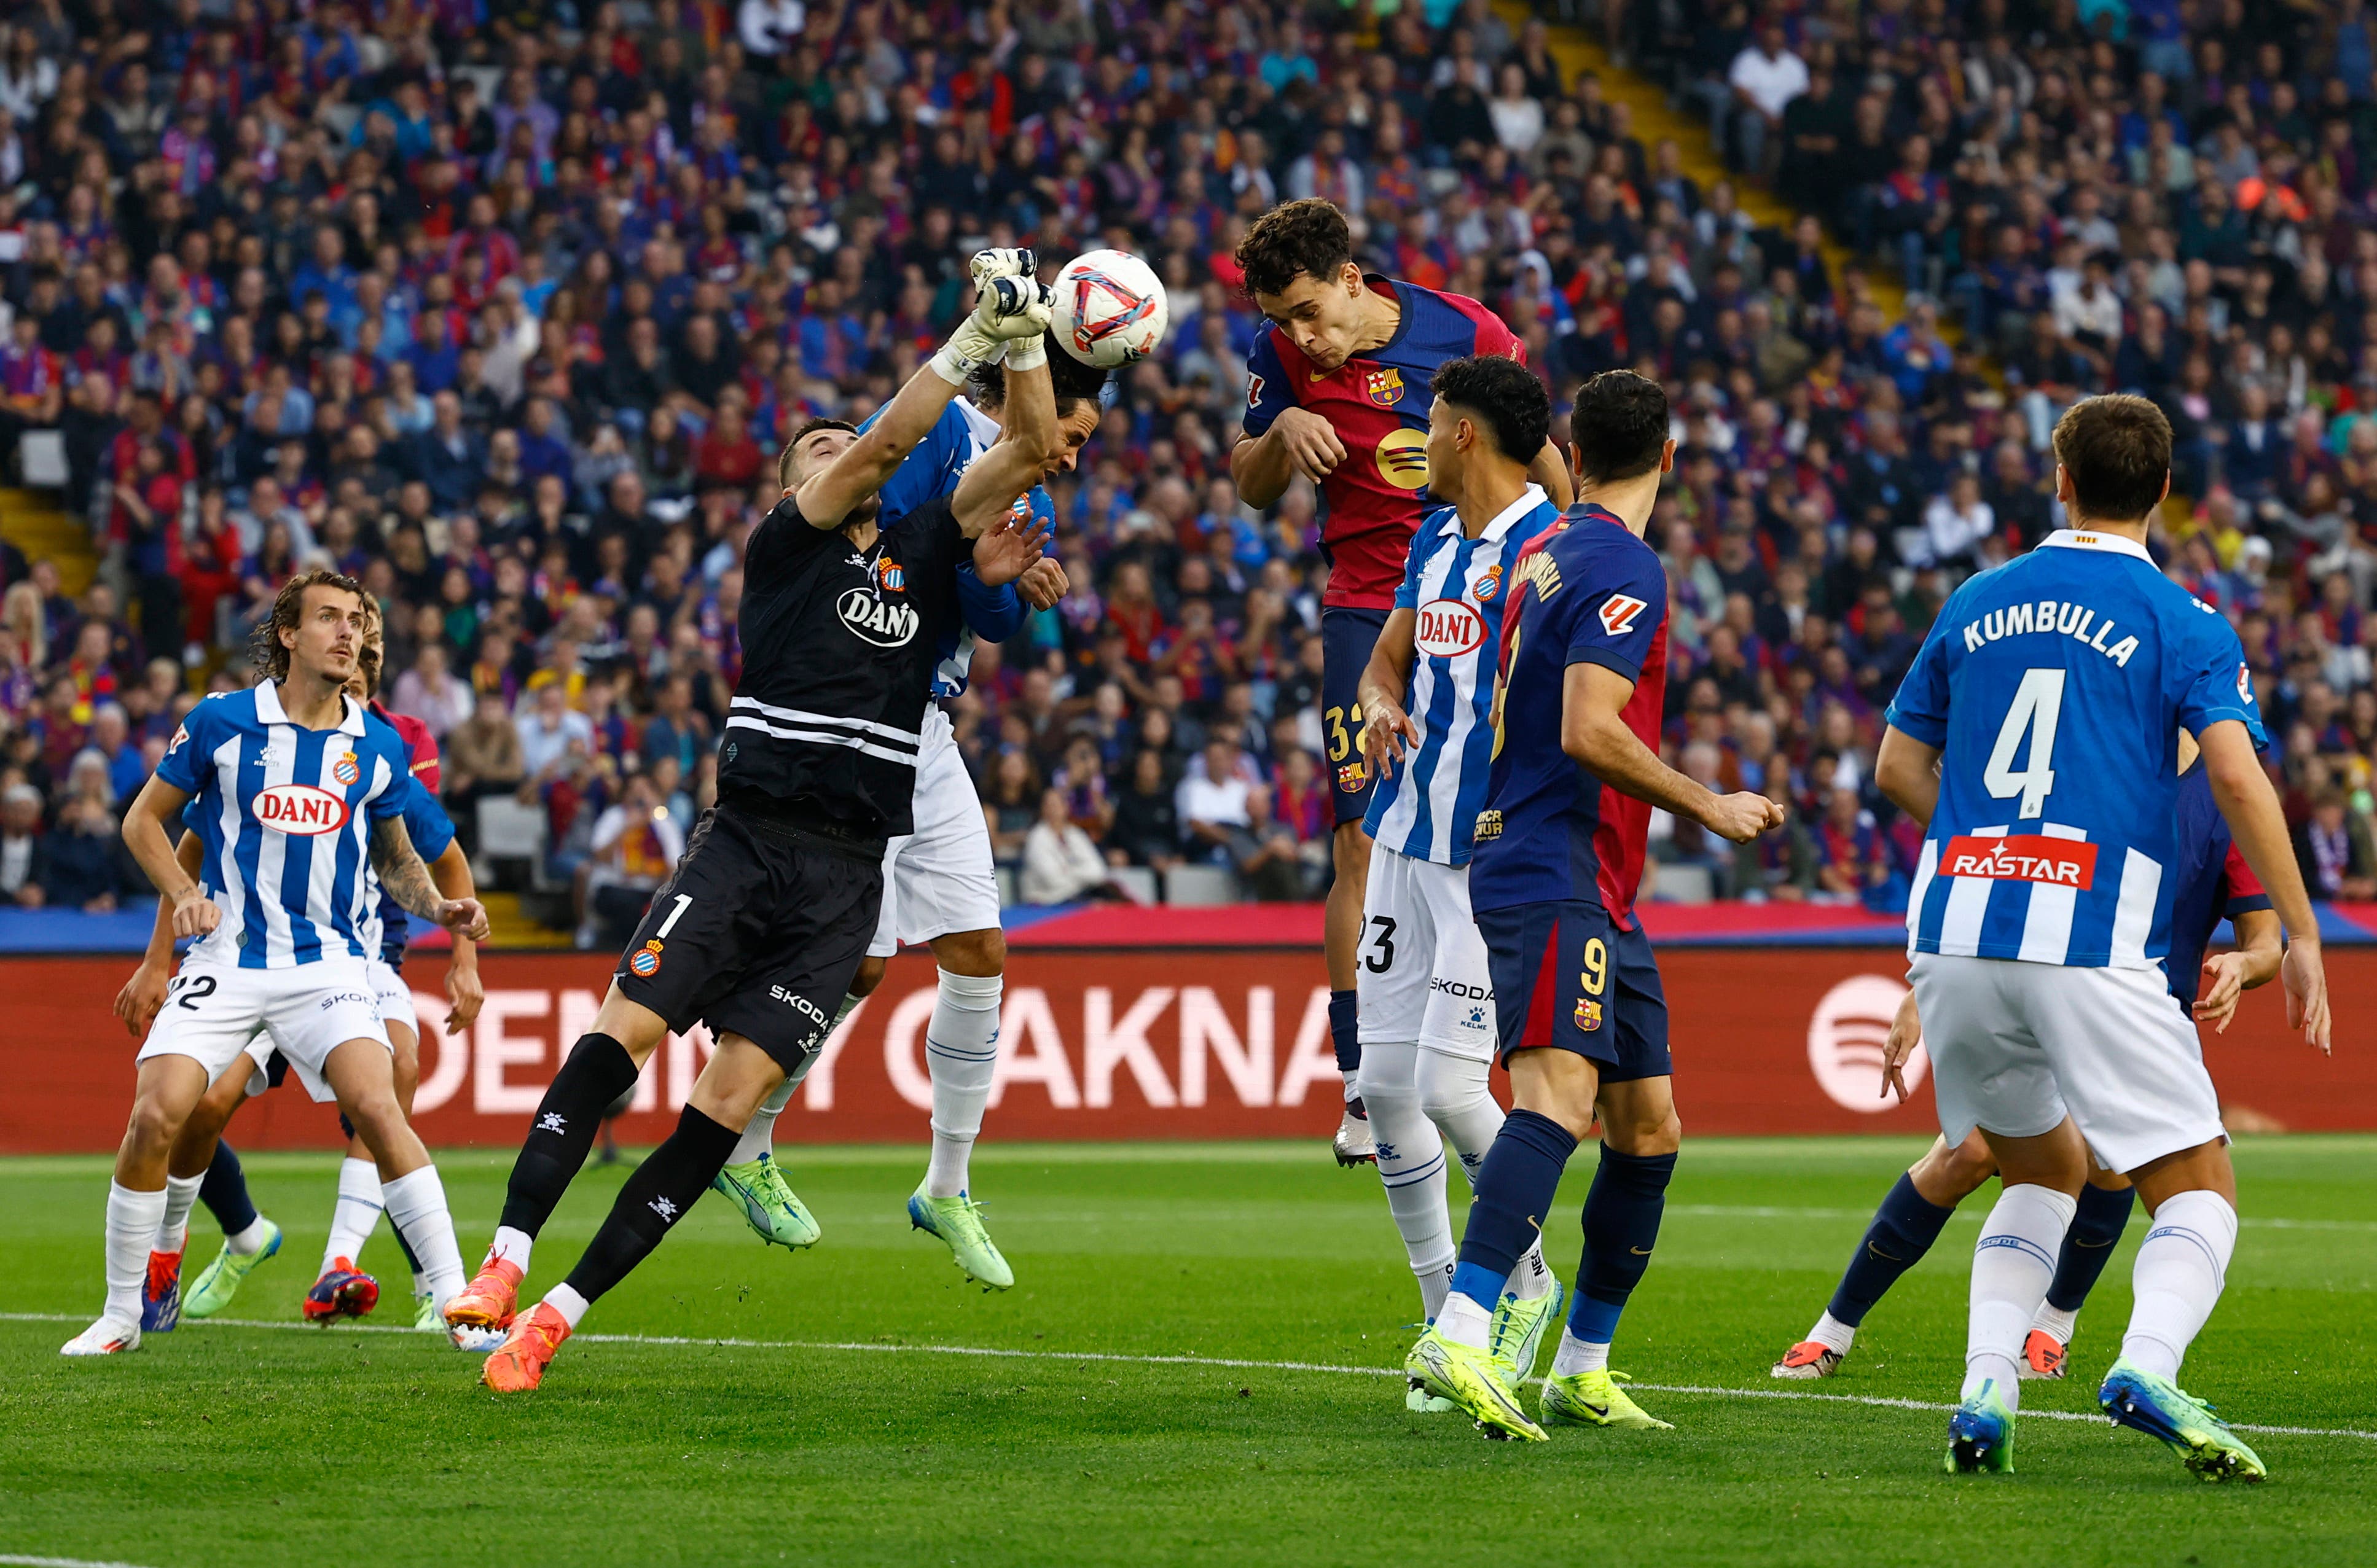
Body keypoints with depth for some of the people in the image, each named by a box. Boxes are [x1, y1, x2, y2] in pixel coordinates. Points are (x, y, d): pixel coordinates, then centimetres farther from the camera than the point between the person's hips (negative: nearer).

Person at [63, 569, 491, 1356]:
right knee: (156, 1115, -16)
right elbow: (144, 819, 9)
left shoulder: (378, 748, 6)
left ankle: (457, 1301, -17)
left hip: (329, 961, 1)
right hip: (226, 960, -1)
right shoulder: (222, 722, -1)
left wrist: (437, 907, 1)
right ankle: (121, 1314, 2)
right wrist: (184, 894, -8)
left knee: (377, 1107, -22)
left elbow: (394, 855, 21)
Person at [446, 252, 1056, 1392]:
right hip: (748, 838, -2)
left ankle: (559, 1315, -5)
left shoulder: (924, 556, 17)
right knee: (621, 1035, -17)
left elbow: (1033, 448, 12)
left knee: (731, 1099, -7)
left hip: (847, 881, 2)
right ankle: (504, 1266, -18)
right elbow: (885, 446, -8)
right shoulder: (786, 545, 6)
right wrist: (973, 336, -12)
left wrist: (1023, 337, -2)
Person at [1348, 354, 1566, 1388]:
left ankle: (1526, 1278, 11)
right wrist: (1382, 710, 0)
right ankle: (1445, 1315, 15)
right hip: (1410, 834, 8)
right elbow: (1389, 657, 23)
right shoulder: (1437, 537, 14)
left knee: (1449, 1086, -13)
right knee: (1385, 1083, 4)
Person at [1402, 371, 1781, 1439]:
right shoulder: (1624, 568, -10)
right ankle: (1458, 1339, -41)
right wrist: (1708, 807, -11)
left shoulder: (1541, 553, 18)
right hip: (1553, 877, -10)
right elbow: (1589, 732, -19)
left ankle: (1582, 1371, 18)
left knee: (1648, 1128, 12)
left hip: (1596, 891, 10)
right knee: (1561, 1093, -26)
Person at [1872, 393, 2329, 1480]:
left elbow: (1898, 766, 20)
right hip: (2095, 950, -4)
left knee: (2047, 1168, 23)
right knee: (2199, 1188, 3)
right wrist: (2300, 934, -6)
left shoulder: (1979, 605, 15)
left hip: (1955, 940, 5)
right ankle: (2147, 1366, -26)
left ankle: (1985, 1389, 4)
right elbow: (2238, 778, -11)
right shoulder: (2181, 625, 2)